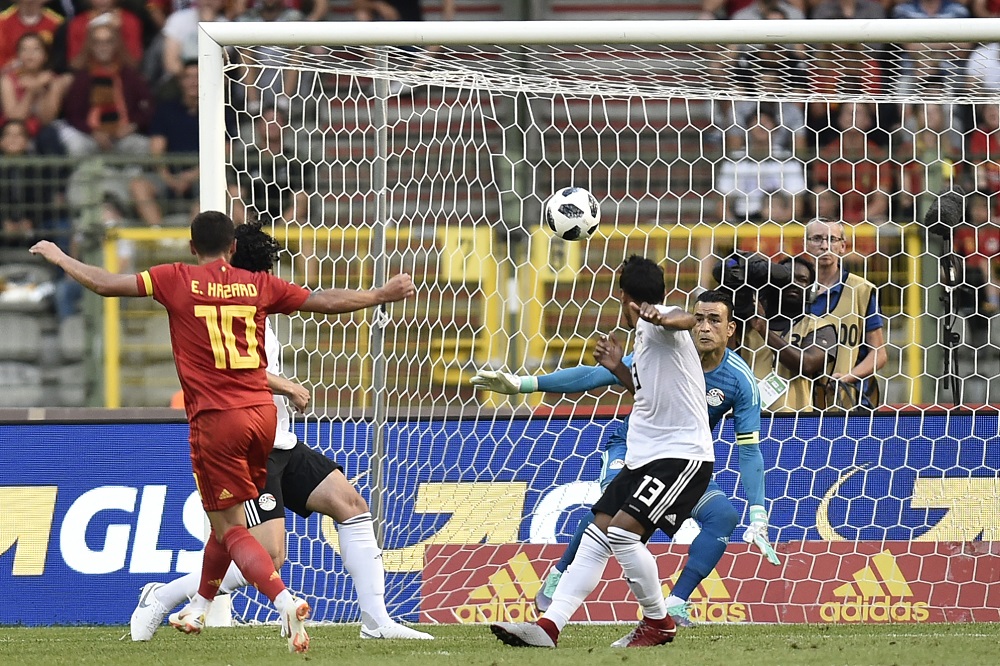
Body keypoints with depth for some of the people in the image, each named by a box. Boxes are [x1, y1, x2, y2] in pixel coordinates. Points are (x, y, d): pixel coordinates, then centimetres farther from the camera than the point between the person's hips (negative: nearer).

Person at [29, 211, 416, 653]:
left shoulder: (177, 280, -2)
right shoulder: (259, 285, 6)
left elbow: (105, 284, 0)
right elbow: (326, 302, 12)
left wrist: (56, 256, 16)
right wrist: (383, 295, 26)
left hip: (216, 418, -5)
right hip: (262, 411, 5)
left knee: (231, 529, -1)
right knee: (229, 517, 22)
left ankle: (286, 603, -24)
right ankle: (199, 608, 39)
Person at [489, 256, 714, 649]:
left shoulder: (656, 323, -12)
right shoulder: (645, 335, 18)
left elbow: (685, 320, -38)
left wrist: (661, 319, -61)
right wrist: (617, 368, 21)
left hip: (682, 455, -10)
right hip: (644, 456, 10)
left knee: (623, 530, -21)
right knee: (596, 536, 2)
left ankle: (659, 624, -4)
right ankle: (549, 626, -1)